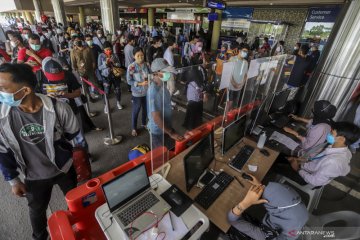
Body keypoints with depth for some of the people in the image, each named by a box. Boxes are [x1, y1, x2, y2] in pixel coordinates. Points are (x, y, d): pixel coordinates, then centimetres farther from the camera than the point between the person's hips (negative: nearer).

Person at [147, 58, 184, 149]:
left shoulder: (161, 85, -1)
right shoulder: (154, 91, -31)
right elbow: (156, 117, -30)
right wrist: (171, 133, -25)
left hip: (165, 127, 8)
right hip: (158, 130, -8)